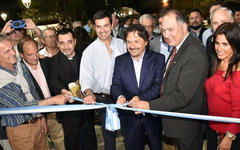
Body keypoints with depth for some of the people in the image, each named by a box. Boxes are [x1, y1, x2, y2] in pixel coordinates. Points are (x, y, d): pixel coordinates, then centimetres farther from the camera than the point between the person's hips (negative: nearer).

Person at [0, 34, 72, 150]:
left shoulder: (20, 66, 1)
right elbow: (21, 106, -25)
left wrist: (41, 117, 13)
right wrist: (54, 100, -26)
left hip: (37, 122, 6)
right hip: (19, 129, -6)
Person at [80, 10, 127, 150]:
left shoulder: (122, 44, 1)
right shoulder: (89, 51, -5)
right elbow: (86, 77, -9)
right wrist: (89, 93, -29)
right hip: (103, 99, -2)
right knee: (109, 135, 8)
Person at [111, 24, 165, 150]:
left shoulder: (158, 59, -5)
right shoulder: (120, 60, 3)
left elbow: (159, 85, -14)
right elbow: (116, 85, -2)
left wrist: (140, 98, -28)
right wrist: (120, 96, -24)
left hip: (153, 116, -1)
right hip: (130, 119, 1)